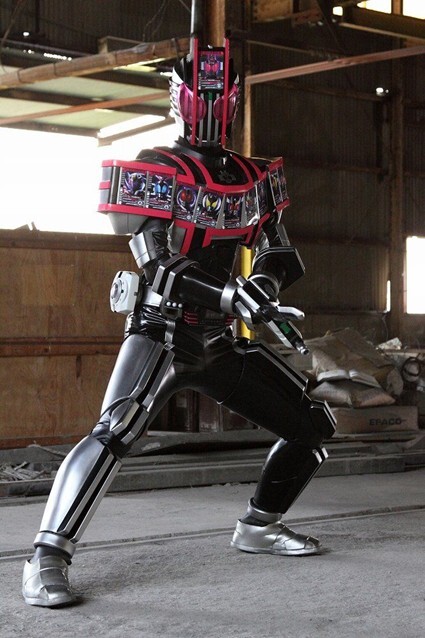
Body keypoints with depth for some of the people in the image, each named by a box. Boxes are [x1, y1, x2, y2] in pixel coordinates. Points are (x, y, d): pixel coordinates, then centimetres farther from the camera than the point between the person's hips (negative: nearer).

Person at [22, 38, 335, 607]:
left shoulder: (254, 178, 10)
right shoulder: (155, 173, -8)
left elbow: (282, 260, 11)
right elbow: (160, 270, -17)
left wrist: (267, 282, -13)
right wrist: (229, 294, -31)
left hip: (221, 340, 7)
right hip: (161, 332, -6)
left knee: (314, 425, 8)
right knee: (116, 431, -31)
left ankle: (259, 526, 27)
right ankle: (48, 559, -25)